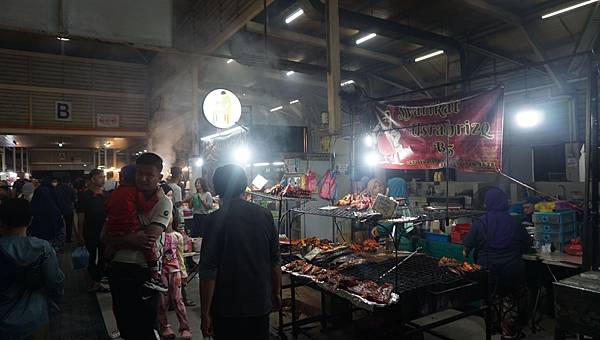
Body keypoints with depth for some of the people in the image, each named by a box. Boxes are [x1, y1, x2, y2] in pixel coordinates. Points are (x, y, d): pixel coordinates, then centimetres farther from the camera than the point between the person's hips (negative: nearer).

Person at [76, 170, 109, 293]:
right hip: (90, 233, -4)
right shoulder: (84, 196, -6)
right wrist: (80, 234, -9)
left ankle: (96, 281, 20)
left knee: (102, 257, 8)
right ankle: (95, 281, 20)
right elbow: (81, 217, -7)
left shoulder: (105, 195, 5)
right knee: (91, 258, 7)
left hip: (104, 232, 4)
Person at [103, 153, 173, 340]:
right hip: (118, 268, 5)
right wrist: (131, 239, -16)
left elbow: (150, 240, -17)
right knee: (124, 324, 19)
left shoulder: (163, 202, -7)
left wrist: (120, 240, -7)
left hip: (144, 271, -5)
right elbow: (105, 235, 1)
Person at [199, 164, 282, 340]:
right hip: (261, 305, 3)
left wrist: (205, 312, -5)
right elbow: (275, 261, 2)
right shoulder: (264, 215, -5)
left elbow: (208, 272, -15)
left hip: (228, 308, -3)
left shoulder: (215, 220, -15)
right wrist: (276, 293, 15)